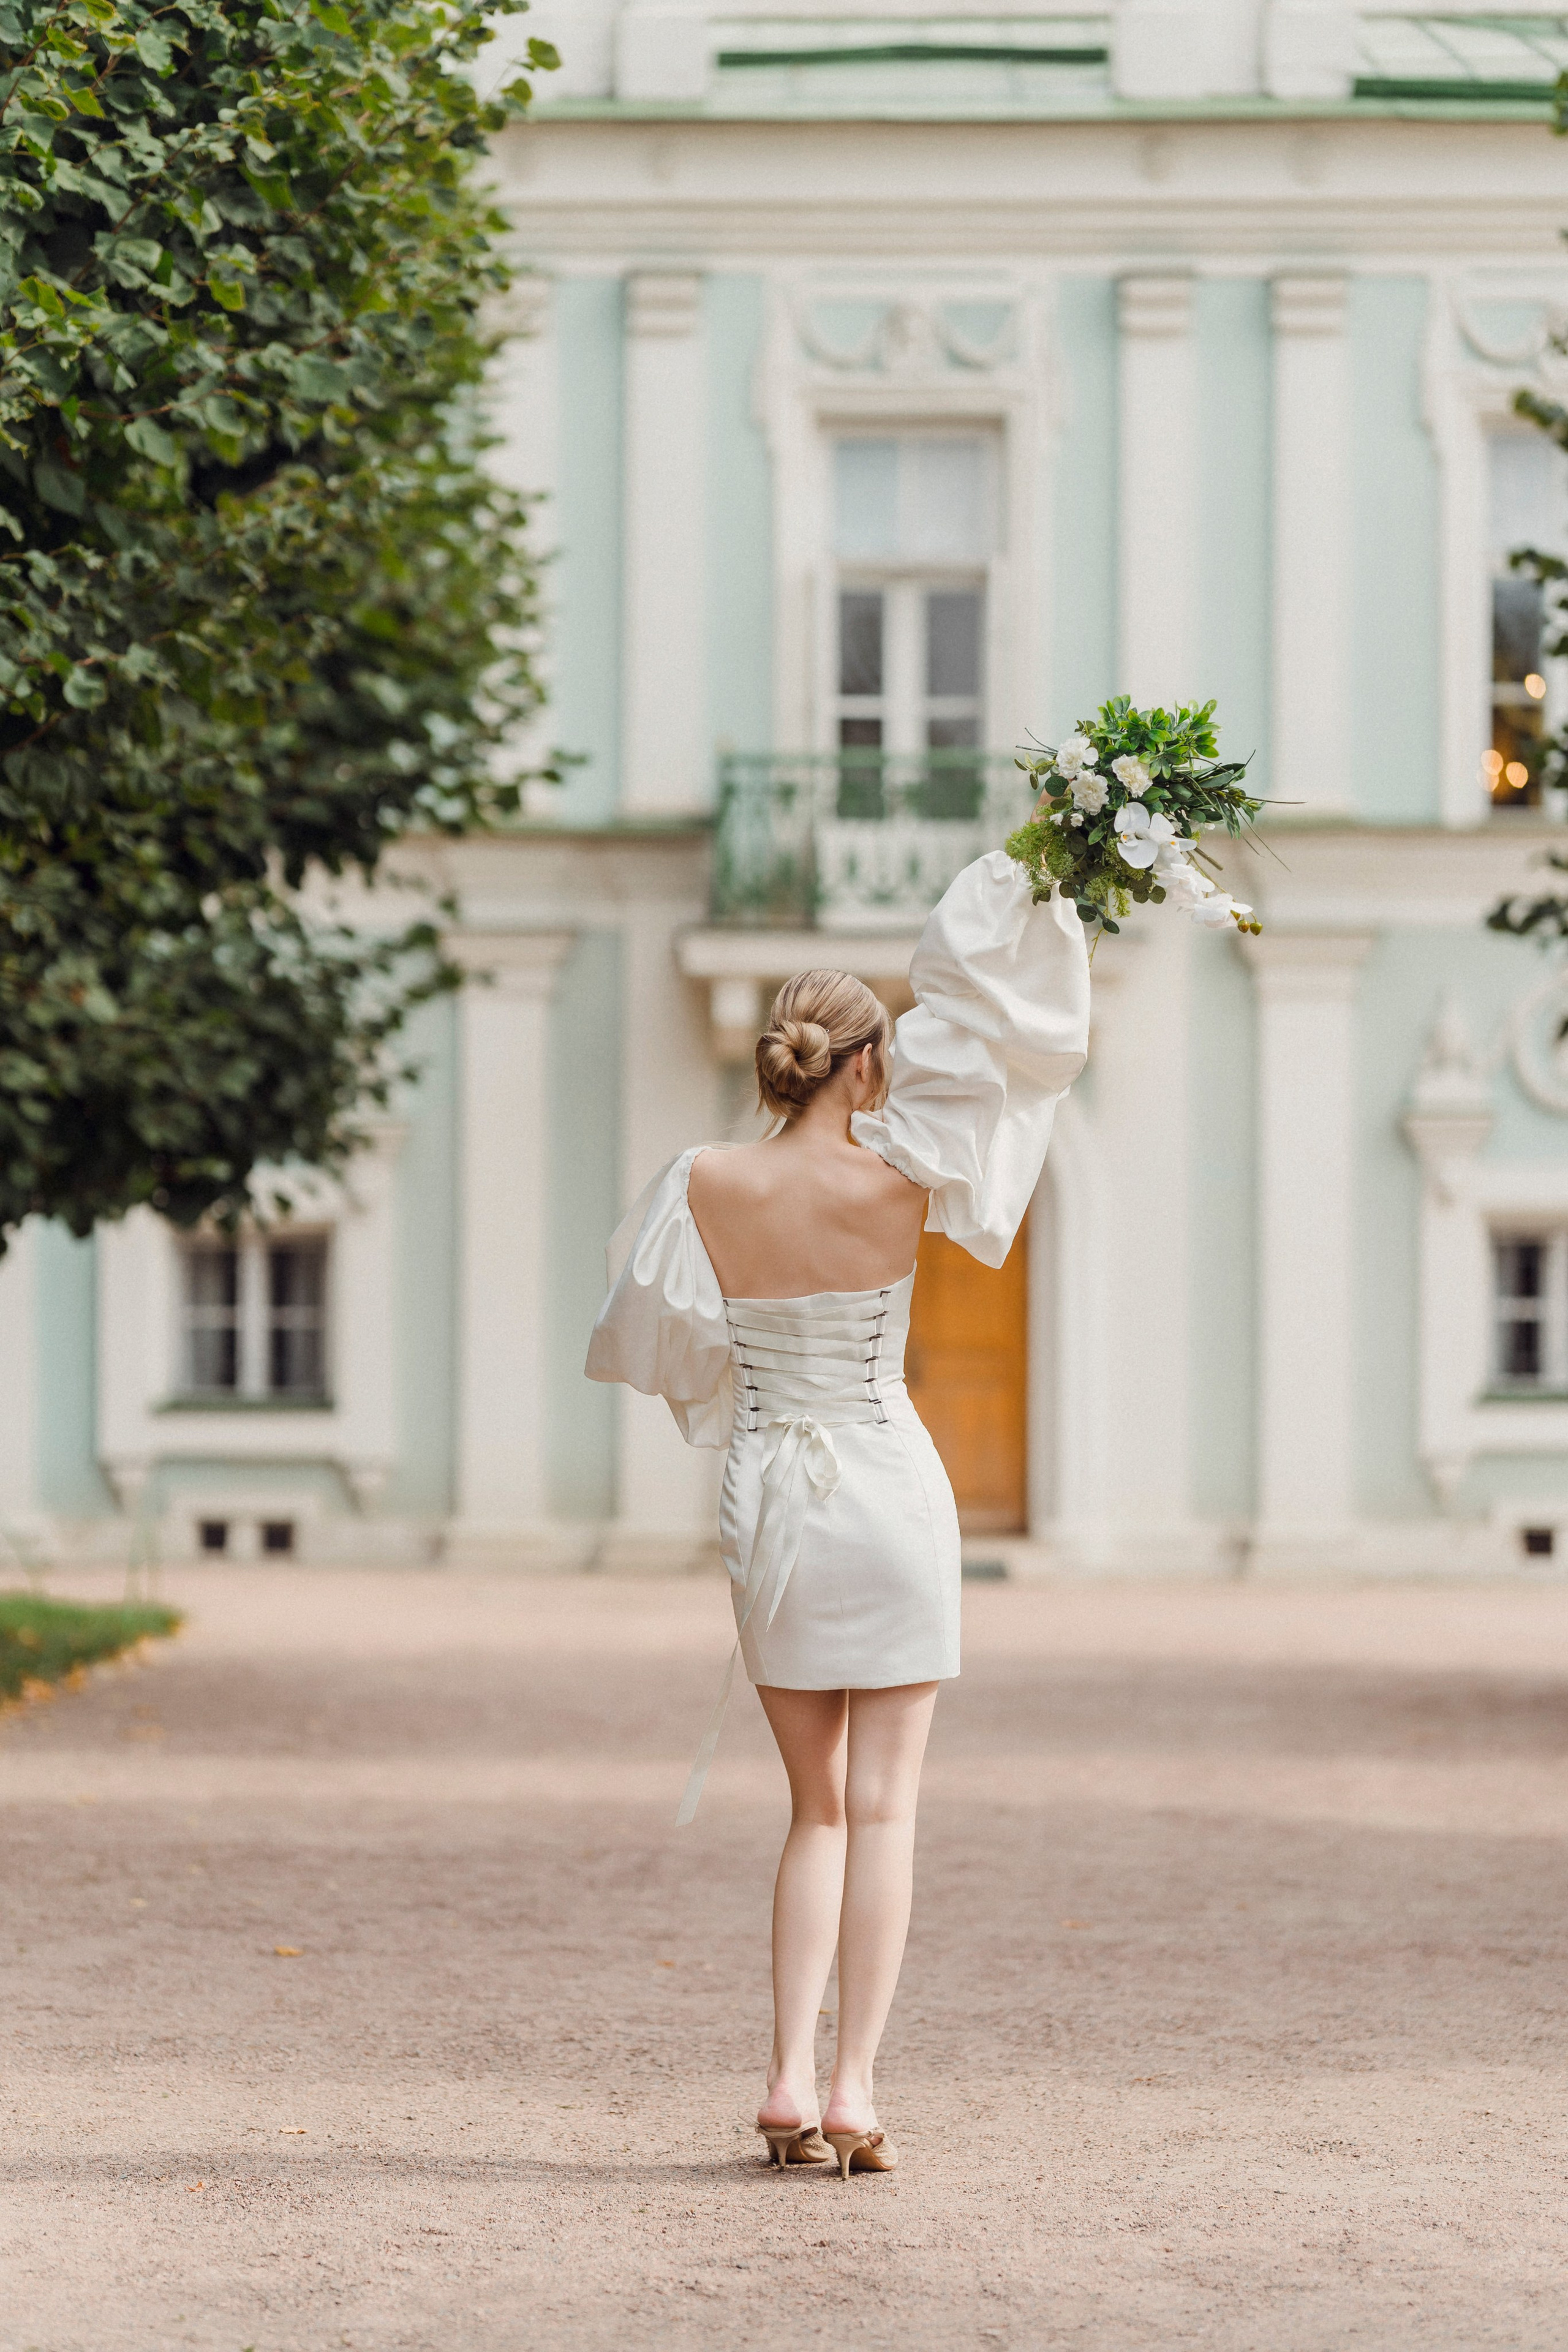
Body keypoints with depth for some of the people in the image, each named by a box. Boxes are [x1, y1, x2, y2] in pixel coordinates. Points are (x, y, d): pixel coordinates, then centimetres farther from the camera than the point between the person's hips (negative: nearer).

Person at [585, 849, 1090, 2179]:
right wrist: (1021, 883, 1)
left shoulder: (706, 1185, -6)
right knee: (883, 1809, 1)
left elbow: (658, 1335, 8)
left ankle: (792, 2079, 3)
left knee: (820, 1808, 13)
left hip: (769, 1502, 3)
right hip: (889, 1487, -3)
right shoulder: (897, 1183, -12)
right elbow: (984, 1034, -7)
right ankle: (855, 2088, -4)